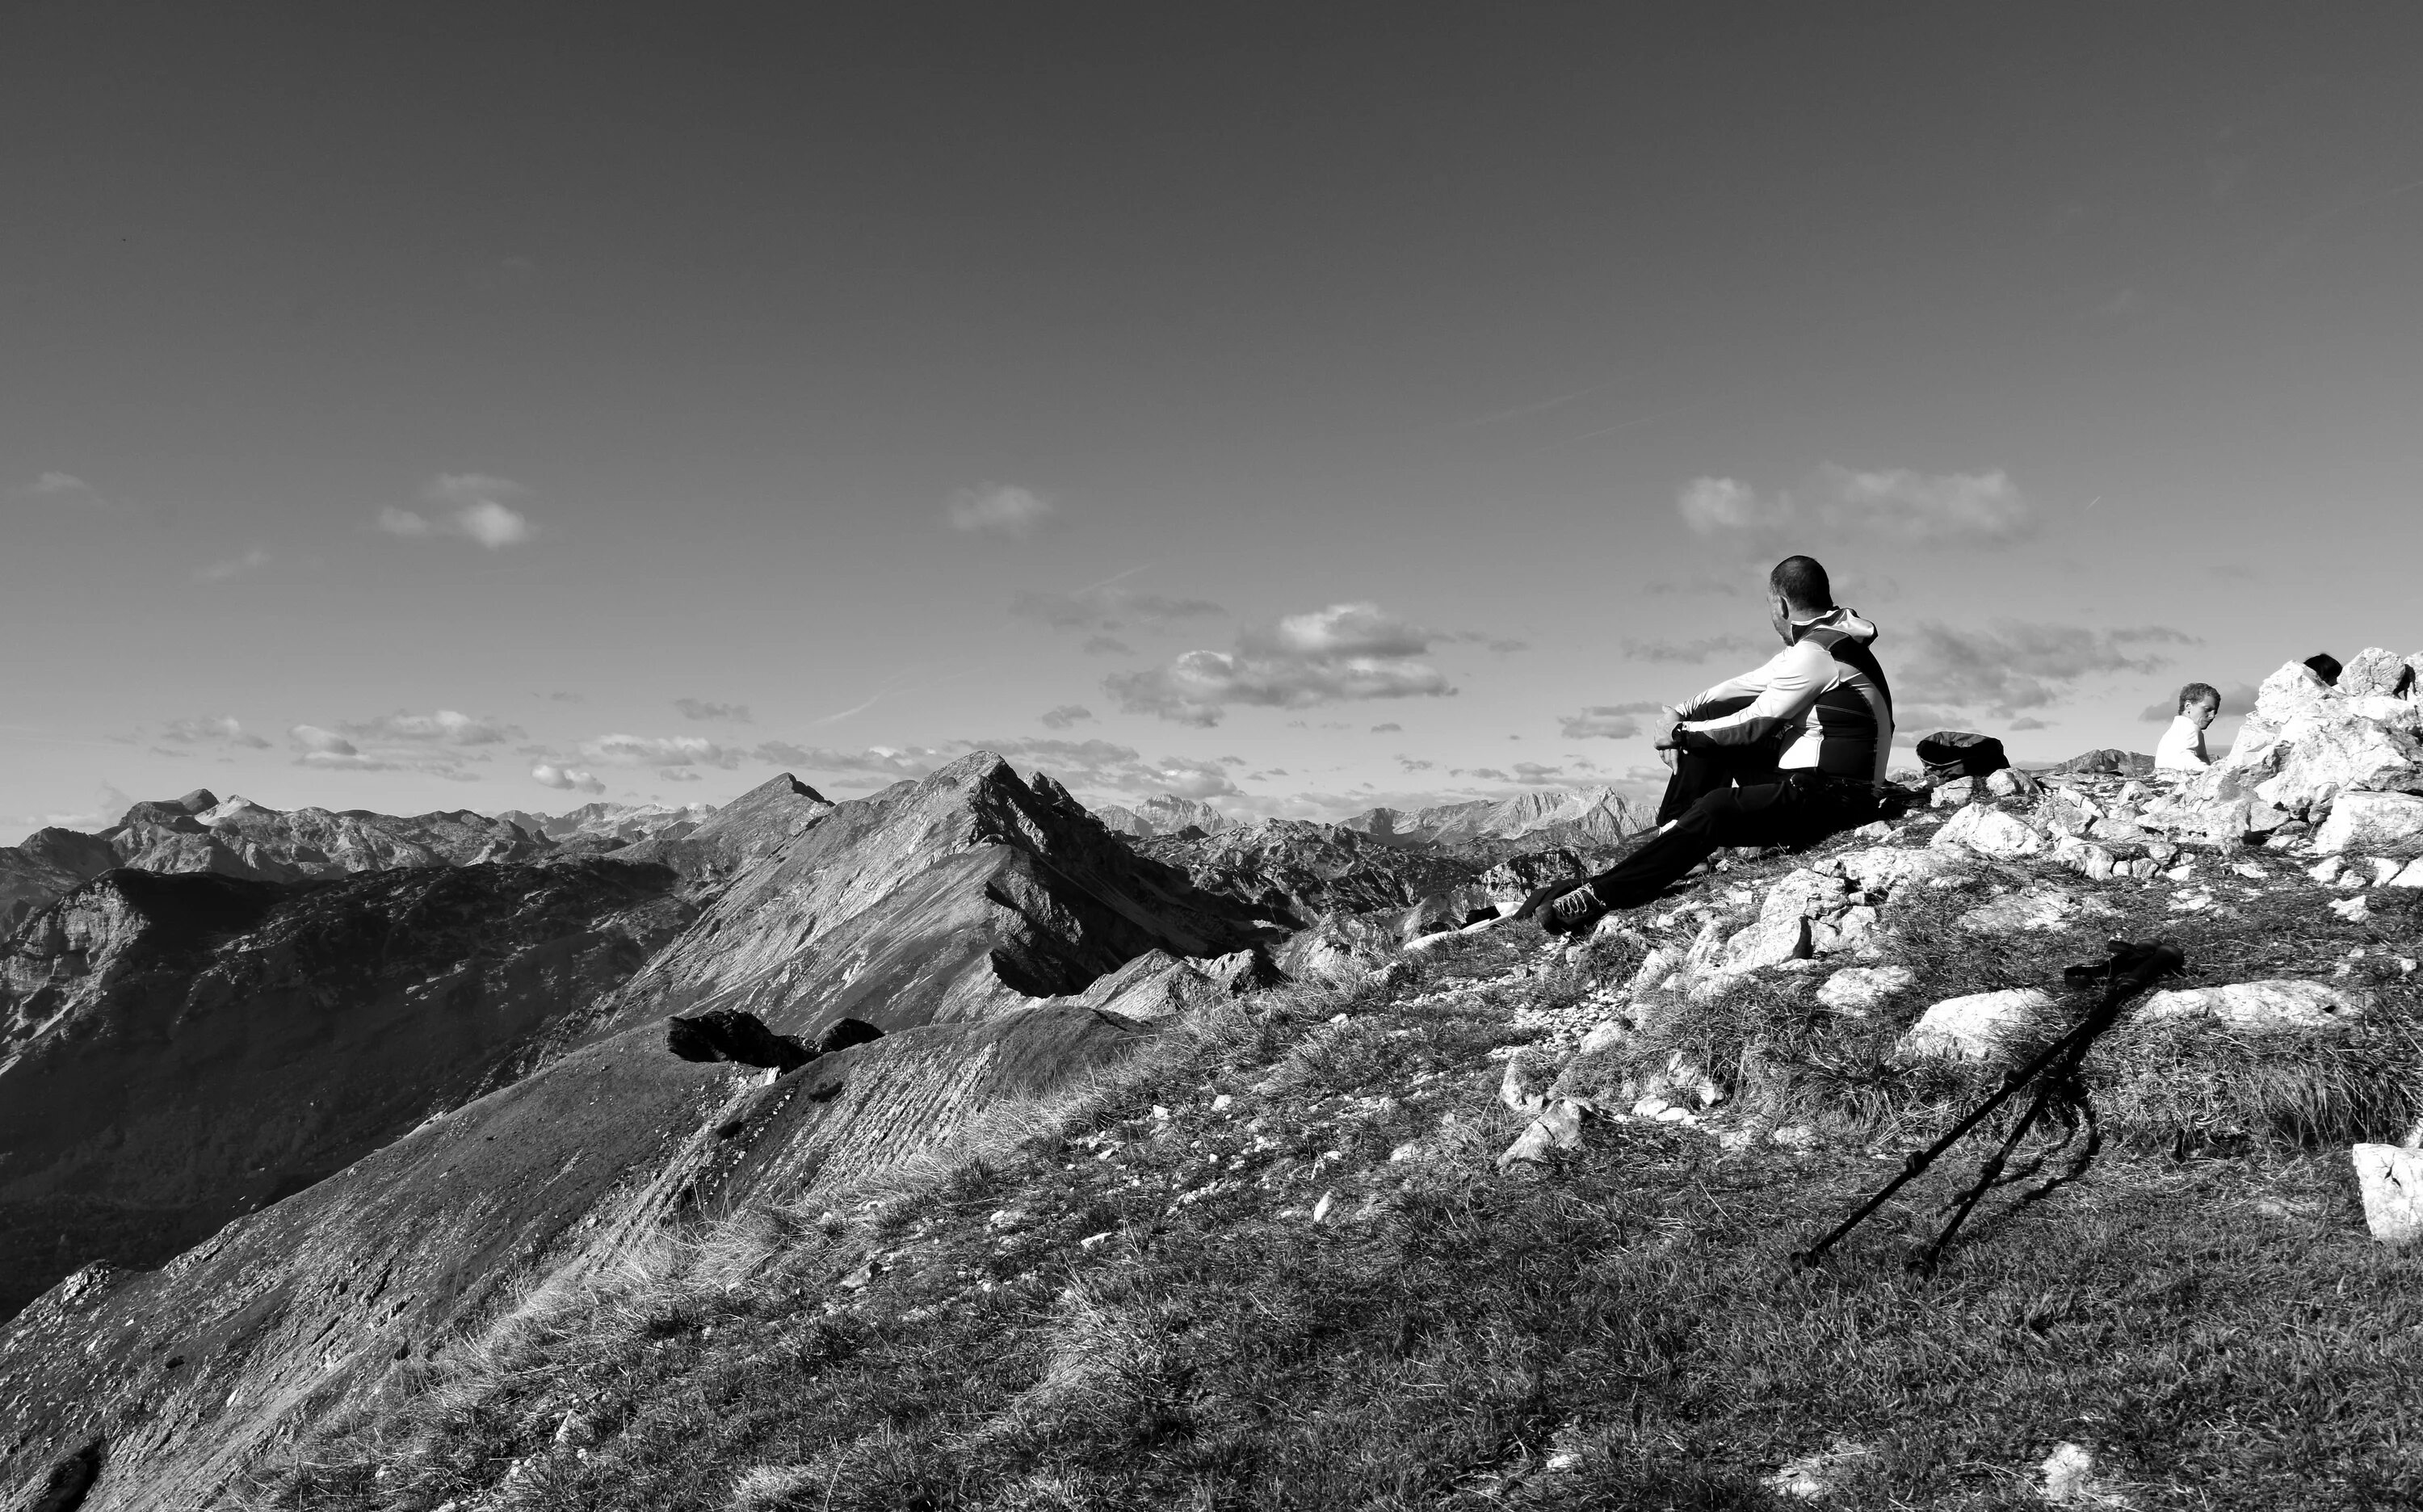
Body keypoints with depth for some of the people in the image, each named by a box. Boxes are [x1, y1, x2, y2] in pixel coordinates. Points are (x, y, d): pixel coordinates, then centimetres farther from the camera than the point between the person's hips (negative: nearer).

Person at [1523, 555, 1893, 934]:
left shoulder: (1815, 654, -17)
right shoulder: (1822, 638, 15)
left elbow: (1753, 724, -14)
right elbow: (1747, 684, 16)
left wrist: (1681, 732, -3)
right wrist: (1681, 714, 5)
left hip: (1834, 799, -10)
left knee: (1716, 809, -30)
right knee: (1710, 730, 10)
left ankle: (1598, 896, -34)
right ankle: (1670, 836, 3)